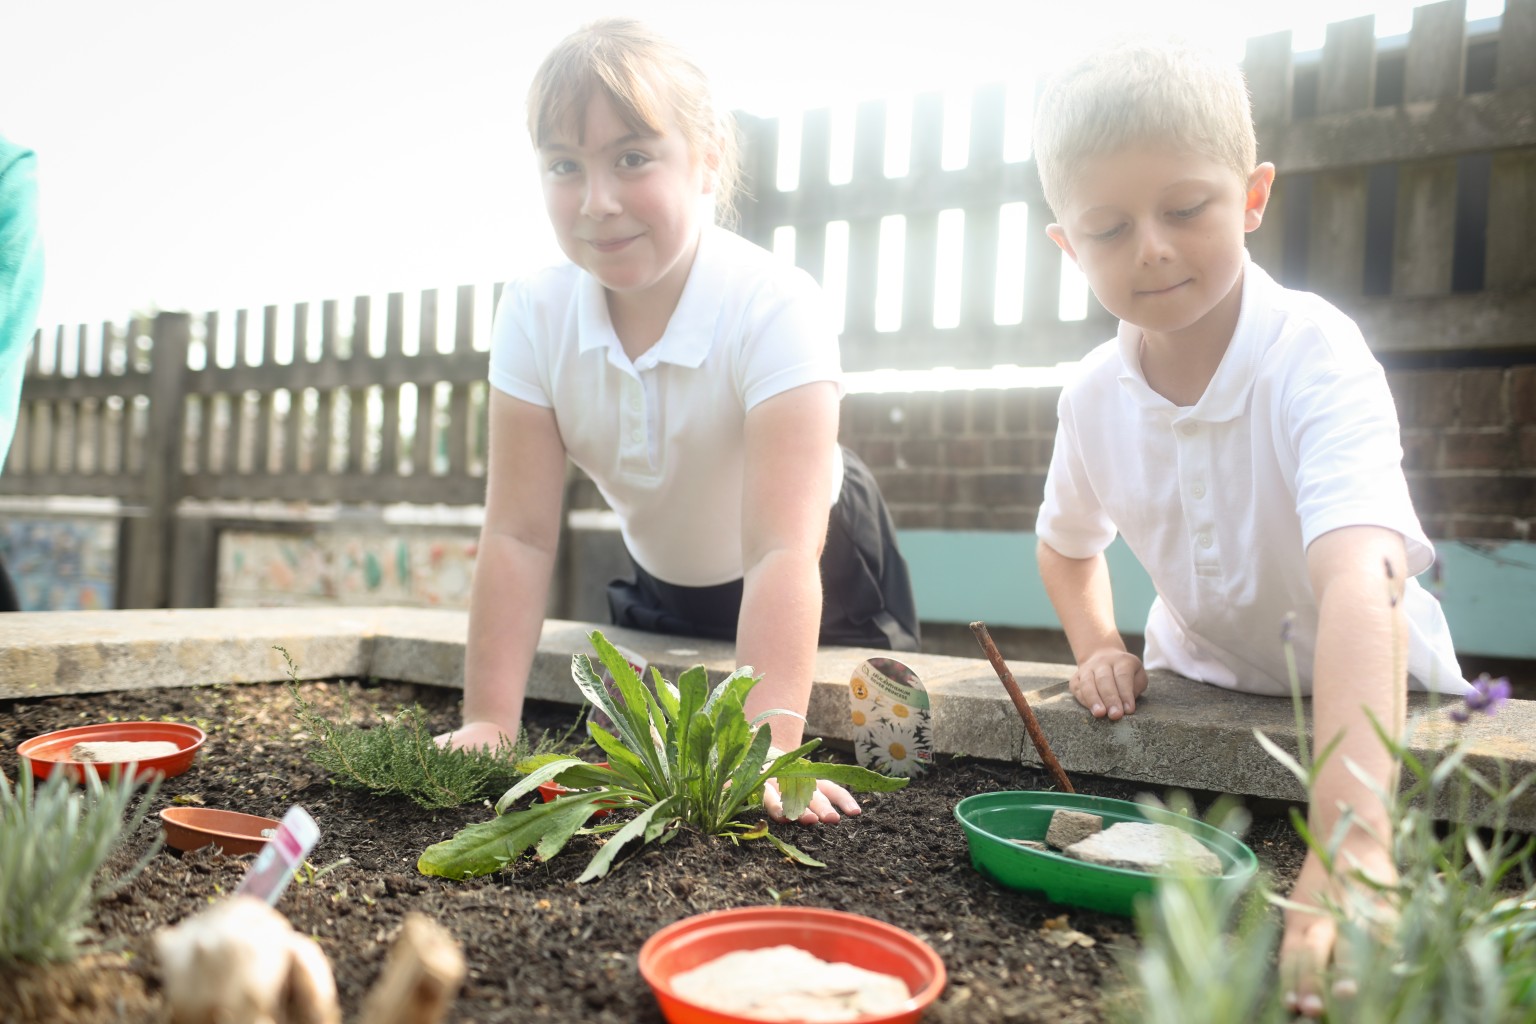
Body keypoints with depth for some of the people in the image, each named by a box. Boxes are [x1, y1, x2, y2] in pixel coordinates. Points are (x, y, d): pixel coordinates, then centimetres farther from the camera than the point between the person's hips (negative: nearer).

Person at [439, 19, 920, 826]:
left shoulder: (774, 307, -34)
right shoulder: (533, 314, -21)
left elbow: (780, 553, -41)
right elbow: (519, 534, -20)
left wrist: (768, 750, -49)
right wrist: (488, 722, -26)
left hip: (820, 589, -3)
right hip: (661, 587, 4)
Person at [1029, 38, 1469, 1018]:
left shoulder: (1316, 356, -28)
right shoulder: (1095, 393, -12)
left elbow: (1360, 582, -45)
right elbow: (1068, 539, 9)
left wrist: (1352, 839, -57)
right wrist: (1101, 650, -9)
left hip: (1374, 698, -3)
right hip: (1203, 689, 3)